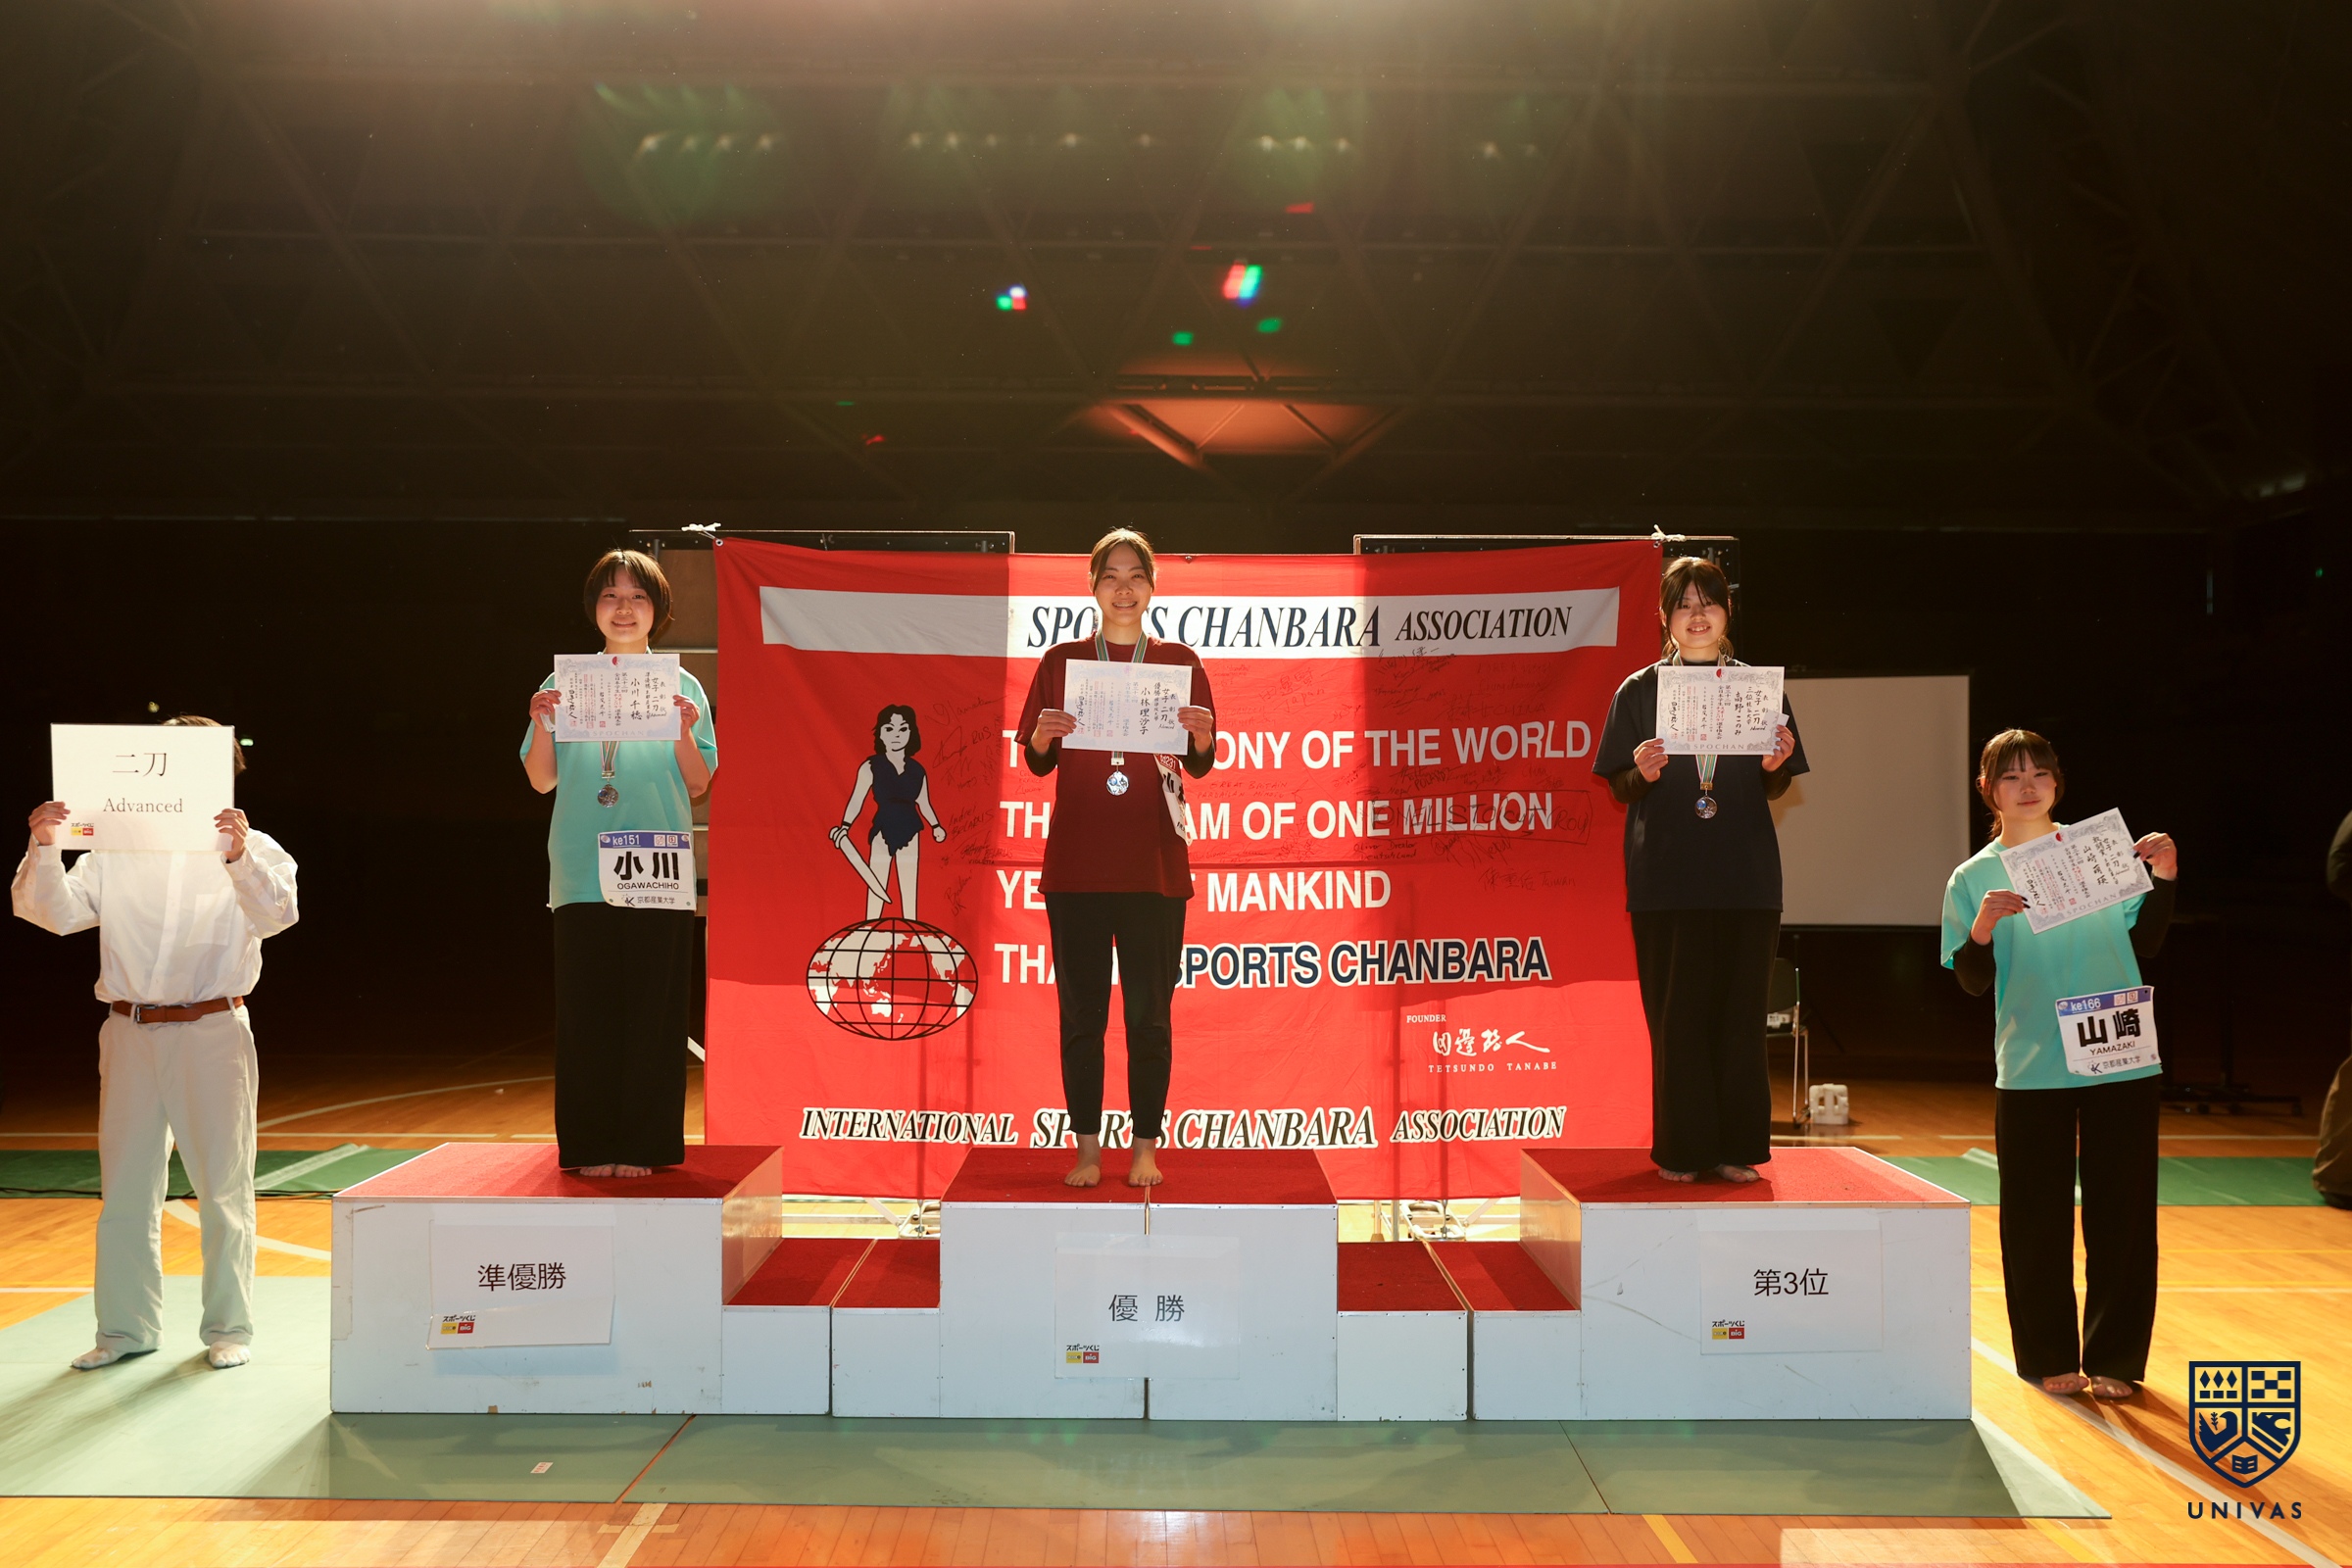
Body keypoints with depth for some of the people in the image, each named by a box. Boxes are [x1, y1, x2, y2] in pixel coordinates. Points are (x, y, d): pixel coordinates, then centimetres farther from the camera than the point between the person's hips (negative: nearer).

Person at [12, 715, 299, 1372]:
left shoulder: (251, 851, 2)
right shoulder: (117, 851, 9)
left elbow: (274, 914, -15)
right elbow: (54, 912, 0)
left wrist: (239, 856, -32)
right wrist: (43, 848, -16)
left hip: (212, 1031, -3)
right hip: (129, 1034, 3)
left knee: (223, 1187, 3)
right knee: (123, 1187, 9)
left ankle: (228, 1327, 14)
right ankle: (127, 1327, 22)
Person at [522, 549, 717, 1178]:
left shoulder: (680, 685, 9)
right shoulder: (568, 683, 10)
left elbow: (698, 786, 6)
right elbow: (542, 780, 8)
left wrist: (685, 731, -11)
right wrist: (541, 724, -8)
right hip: (583, 870, 1)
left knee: (653, 1008, -1)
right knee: (587, 1008, 1)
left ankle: (644, 1145, 7)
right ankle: (591, 1145, 9)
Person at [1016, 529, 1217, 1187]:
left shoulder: (1179, 661, 8)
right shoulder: (1062, 661, 8)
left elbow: (1200, 766, 7)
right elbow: (1037, 763, 8)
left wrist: (1201, 737, -14)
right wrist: (1042, 738, -13)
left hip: (1154, 862, 0)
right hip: (1076, 862, 0)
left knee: (1150, 1012, 1)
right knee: (1082, 1011, 2)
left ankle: (1146, 1147, 11)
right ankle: (1088, 1148, 10)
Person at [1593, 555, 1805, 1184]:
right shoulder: (1639, 691, 5)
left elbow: (1773, 789, 12)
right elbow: (1620, 787, 4)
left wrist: (1774, 767, -9)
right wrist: (1644, 774, -17)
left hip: (1745, 876, 2)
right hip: (1666, 878, -1)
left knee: (1739, 1013, 3)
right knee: (1675, 1015, -1)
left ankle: (1735, 1147, 12)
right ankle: (1680, 1150, 8)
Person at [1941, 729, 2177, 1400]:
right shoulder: (1973, 879, 2)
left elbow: (2143, 942, 8)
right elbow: (1974, 982, -2)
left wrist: (2162, 881, -6)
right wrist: (1983, 929, -20)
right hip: (2030, 1071, -1)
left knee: (2122, 1213, 4)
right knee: (2037, 1219, 5)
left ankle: (2114, 1358, 16)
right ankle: (2049, 1356, 18)